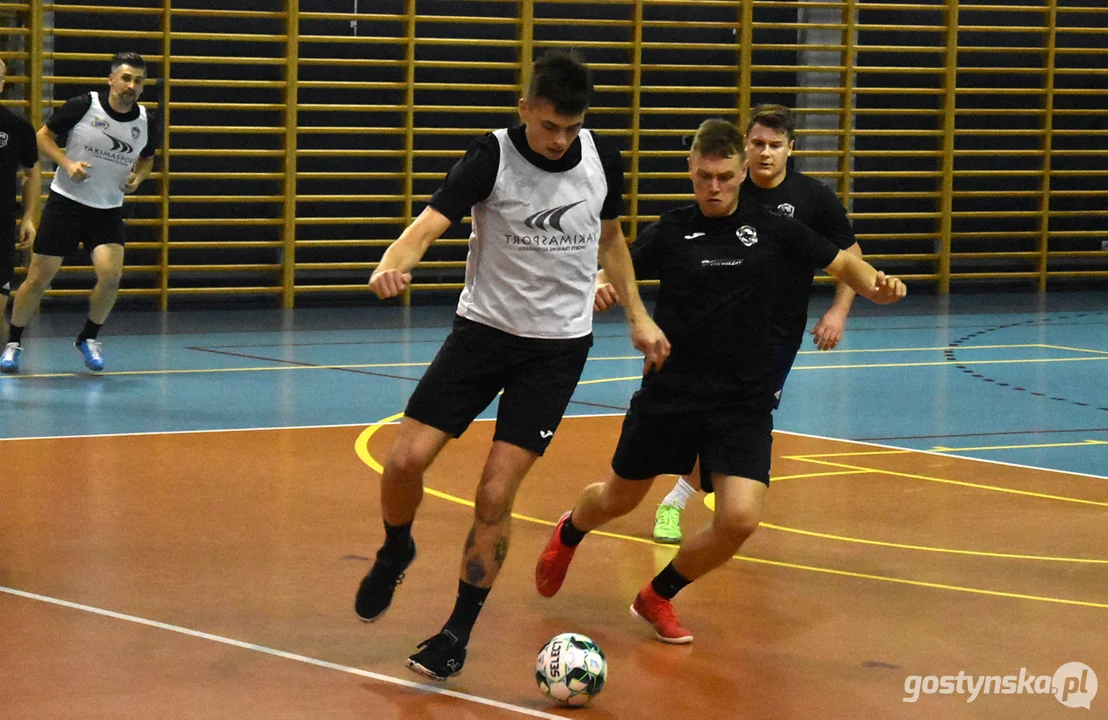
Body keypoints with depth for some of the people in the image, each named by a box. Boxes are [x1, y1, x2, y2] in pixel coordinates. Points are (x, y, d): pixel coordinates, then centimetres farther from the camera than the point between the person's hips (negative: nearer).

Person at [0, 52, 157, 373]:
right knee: (38, 278, -1)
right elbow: (44, 135, -2)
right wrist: (68, 164, -17)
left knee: (111, 275, -17)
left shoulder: (146, 123, 0)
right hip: (65, 202, -2)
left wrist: (138, 176, -2)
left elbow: (147, 158, 19)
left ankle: (88, 338, 9)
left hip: (108, 211, 3)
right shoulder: (83, 106, -12)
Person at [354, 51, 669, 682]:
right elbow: (430, 225, -27)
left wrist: (638, 315, 12)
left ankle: (459, 632, 9)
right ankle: (397, 551, 24)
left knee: (495, 495, -7)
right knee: (407, 459, -10)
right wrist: (391, 267, -48)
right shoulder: (493, 157, -14)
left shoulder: (603, 159, -4)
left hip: (559, 346, 1)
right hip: (484, 329, 0)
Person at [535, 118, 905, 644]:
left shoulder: (771, 229, 0)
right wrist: (599, 286, -21)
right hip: (668, 393, 0)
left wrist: (875, 283, -12)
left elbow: (841, 263, 10)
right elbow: (616, 273, 3)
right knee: (618, 500, 15)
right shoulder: (669, 232, -2)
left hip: (743, 402, 0)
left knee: (740, 519, -16)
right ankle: (568, 535, 53)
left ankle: (657, 598, 10)